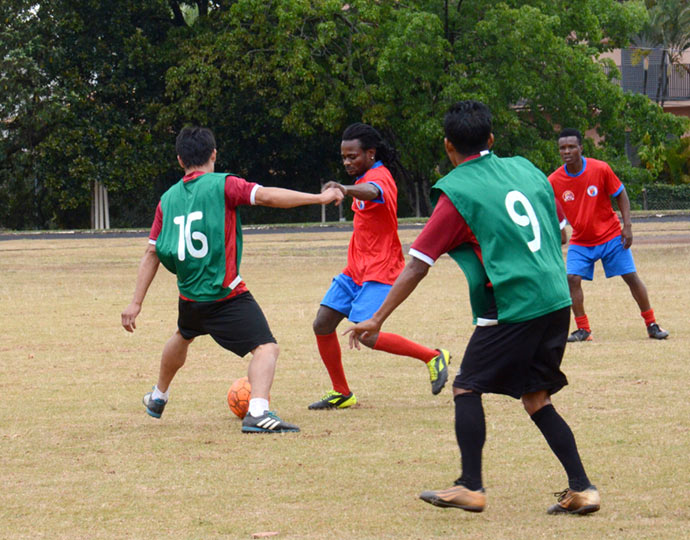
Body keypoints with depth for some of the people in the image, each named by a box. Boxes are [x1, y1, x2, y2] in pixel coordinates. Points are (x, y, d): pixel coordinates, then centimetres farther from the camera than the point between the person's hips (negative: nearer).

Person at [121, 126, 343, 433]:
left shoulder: (168, 199, 8)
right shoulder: (222, 185, -7)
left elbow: (152, 253, 8)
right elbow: (267, 196, -19)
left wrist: (136, 303, 9)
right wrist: (319, 198, -14)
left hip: (189, 295, 7)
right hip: (226, 294, -7)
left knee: (183, 336, 35)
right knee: (266, 348, -11)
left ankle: (158, 397, 55)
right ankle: (257, 412, -35)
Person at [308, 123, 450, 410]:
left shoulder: (379, 176, -17)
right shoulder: (366, 177, 14)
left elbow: (372, 192, -43)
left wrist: (347, 189, -64)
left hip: (378, 271, -10)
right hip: (355, 269, 10)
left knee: (366, 335, -21)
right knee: (322, 324, 2)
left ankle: (434, 357, -4)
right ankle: (341, 393, 13)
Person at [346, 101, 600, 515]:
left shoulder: (456, 193, -5)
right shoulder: (525, 170, 12)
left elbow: (417, 266, -6)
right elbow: (559, 233, 21)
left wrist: (377, 320, -3)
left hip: (513, 307, -6)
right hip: (557, 302, 6)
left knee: (468, 388, 5)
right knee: (536, 398, 13)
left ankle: (471, 487, 1)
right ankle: (581, 488, 6)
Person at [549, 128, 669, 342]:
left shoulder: (600, 169, -15)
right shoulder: (554, 181, -11)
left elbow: (620, 194, -3)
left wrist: (627, 225, -9)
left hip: (611, 235, -1)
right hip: (580, 241, 1)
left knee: (631, 277, -2)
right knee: (572, 278, -16)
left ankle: (651, 324, 12)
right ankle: (583, 330, -4)